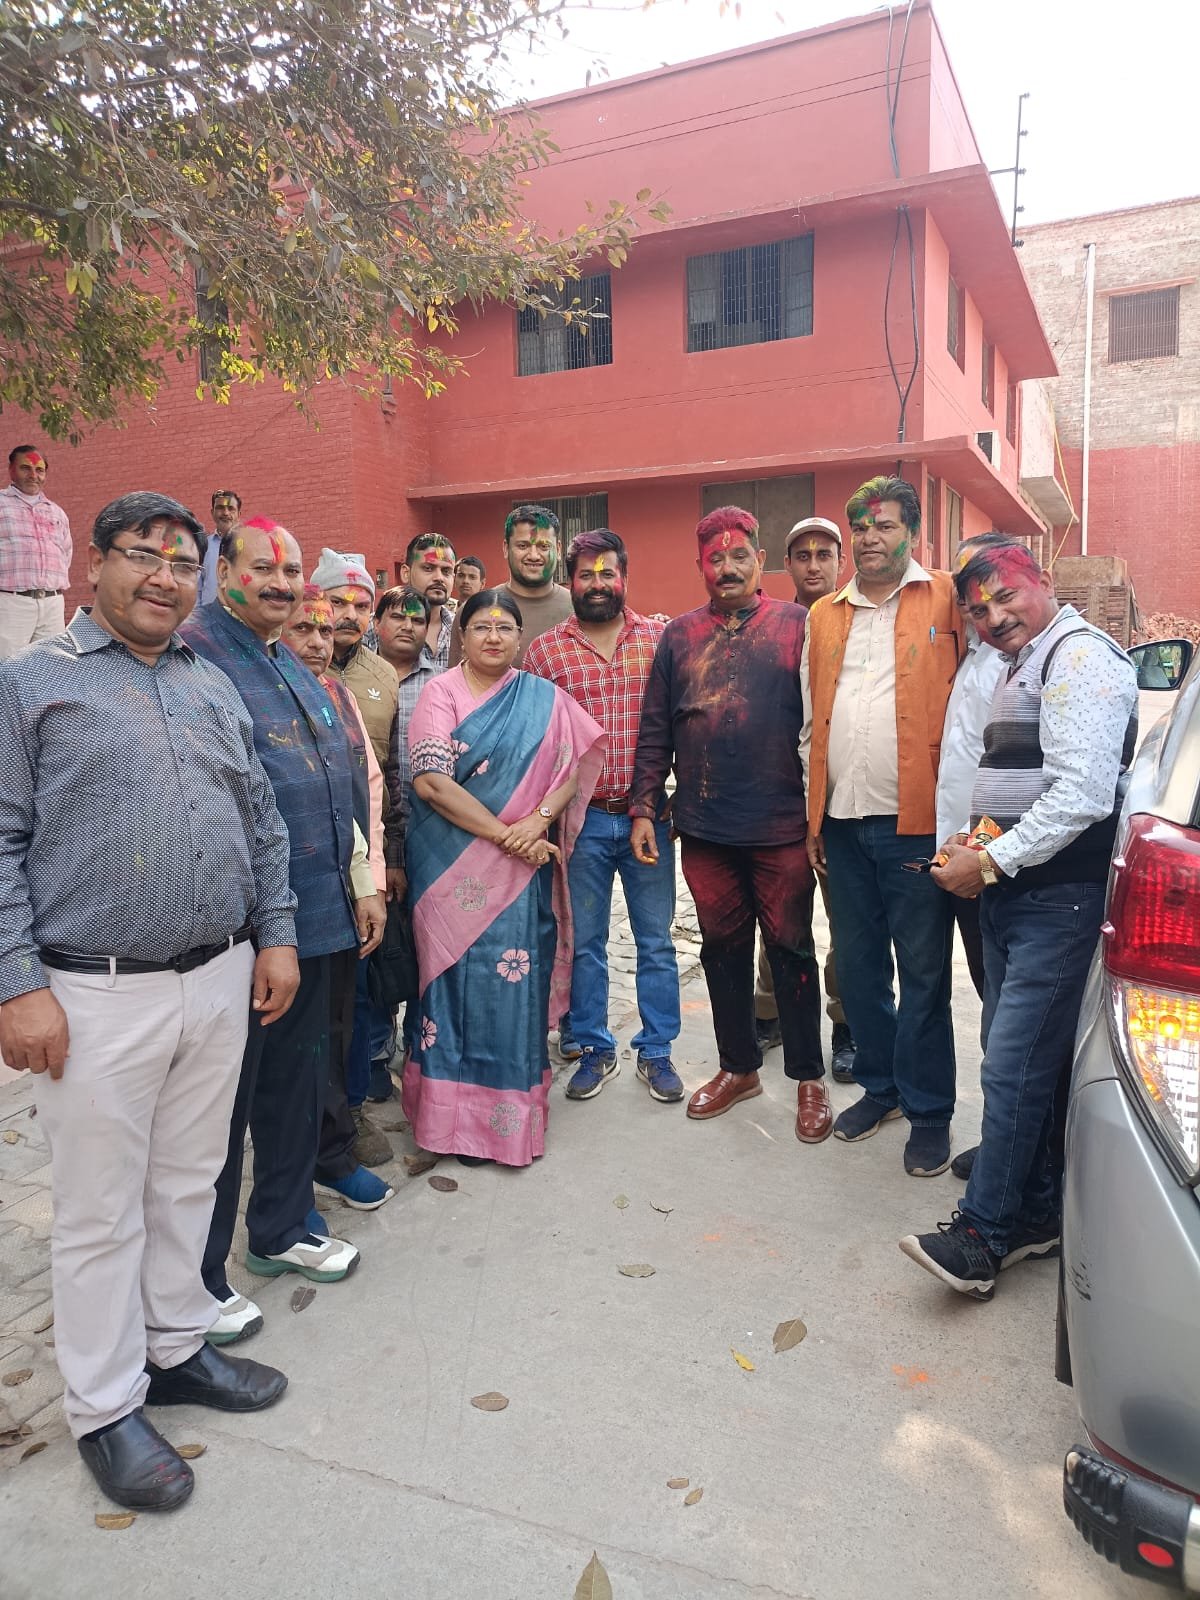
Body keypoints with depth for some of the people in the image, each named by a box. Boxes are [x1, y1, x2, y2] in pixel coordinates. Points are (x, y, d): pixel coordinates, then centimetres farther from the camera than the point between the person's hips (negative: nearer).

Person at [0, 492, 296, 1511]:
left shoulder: (214, 688, 13)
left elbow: (263, 824, 15)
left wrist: (276, 935, 9)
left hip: (219, 983, 5)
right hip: (96, 997, -5)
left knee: (190, 1181, 18)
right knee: (102, 1211, 8)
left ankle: (177, 1348, 37)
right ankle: (105, 1406, 26)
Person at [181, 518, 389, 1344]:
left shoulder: (297, 670, 16)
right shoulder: (195, 655, -12)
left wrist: (360, 884, 20)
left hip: (317, 917, 8)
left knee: (297, 1081, 18)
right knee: (222, 1096, 5)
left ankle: (281, 1228, 37)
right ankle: (196, 1274, 22)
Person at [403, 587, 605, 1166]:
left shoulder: (544, 698, 8)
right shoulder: (440, 693, -1)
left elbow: (573, 765, 2)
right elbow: (430, 780, -13)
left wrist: (536, 823, -16)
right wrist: (503, 833, -16)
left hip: (523, 867, 2)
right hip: (453, 867, -2)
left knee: (516, 981, 4)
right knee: (459, 976, 4)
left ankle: (512, 1113, 20)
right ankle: (458, 1117, 20)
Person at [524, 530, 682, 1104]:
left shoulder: (660, 639, 3)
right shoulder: (544, 651, 2)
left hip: (648, 816, 0)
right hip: (580, 821, 0)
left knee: (655, 941, 9)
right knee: (584, 942, 11)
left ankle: (656, 1051, 24)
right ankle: (595, 1051, 27)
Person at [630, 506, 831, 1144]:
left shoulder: (796, 626, 0)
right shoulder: (679, 636, 9)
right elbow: (654, 732, 10)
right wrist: (643, 809, 4)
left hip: (782, 827, -3)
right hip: (704, 828, 3)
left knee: (791, 948, 6)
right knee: (722, 947, 13)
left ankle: (809, 1077, 22)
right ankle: (738, 1067, 31)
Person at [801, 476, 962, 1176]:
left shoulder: (948, 598, 0)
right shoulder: (824, 616, 14)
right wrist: (813, 811, 13)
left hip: (916, 820, -5)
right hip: (842, 821, 5)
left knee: (923, 973, 4)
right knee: (859, 964, 15)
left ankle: (929, 1112, 18)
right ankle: (879, 1086, 32)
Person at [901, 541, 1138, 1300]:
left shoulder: (1080, 654, -11)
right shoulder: (1024, 665, 20)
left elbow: (1082, 793, -22)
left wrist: (992, 862, -17)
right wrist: (981, 844, 10)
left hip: (1061, 896, -10)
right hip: (1013, 893, 10)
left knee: (1015, 1066, -7)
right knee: (1022, 1060, 14)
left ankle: (983, 1233, 3)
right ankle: (1035, 1215, 25)